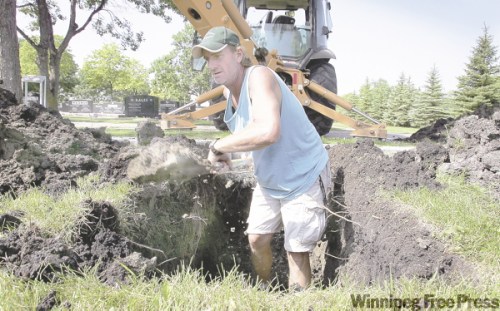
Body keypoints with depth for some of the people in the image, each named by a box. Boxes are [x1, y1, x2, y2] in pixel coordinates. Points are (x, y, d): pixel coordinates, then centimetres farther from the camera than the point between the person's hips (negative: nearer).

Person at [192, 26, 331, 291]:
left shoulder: (259, 77, -28)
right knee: (257, 239, 14)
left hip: (303, 179, -8)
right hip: (268, 180, 8)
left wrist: (219, 146, -33)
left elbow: (267, 131, -45)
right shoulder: (228, 90, -1)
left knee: (296, 252, -3)